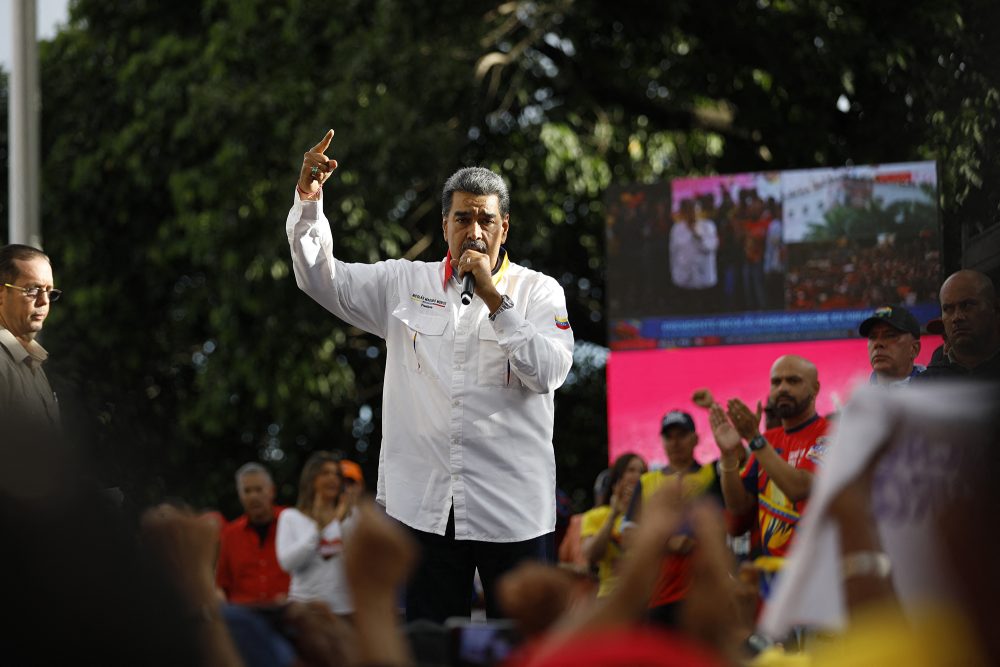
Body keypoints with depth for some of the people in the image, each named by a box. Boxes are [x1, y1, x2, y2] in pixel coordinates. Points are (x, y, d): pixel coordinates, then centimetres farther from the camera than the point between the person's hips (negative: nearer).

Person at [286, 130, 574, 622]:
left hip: (513, 508, -2)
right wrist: (308, 201, -3)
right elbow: (321, 280, 10)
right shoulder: (406, 284, 12)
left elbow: (548, 373, -9)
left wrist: (493, 297, -13)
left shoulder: (537, 291, 5)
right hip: (424, 505, 2)